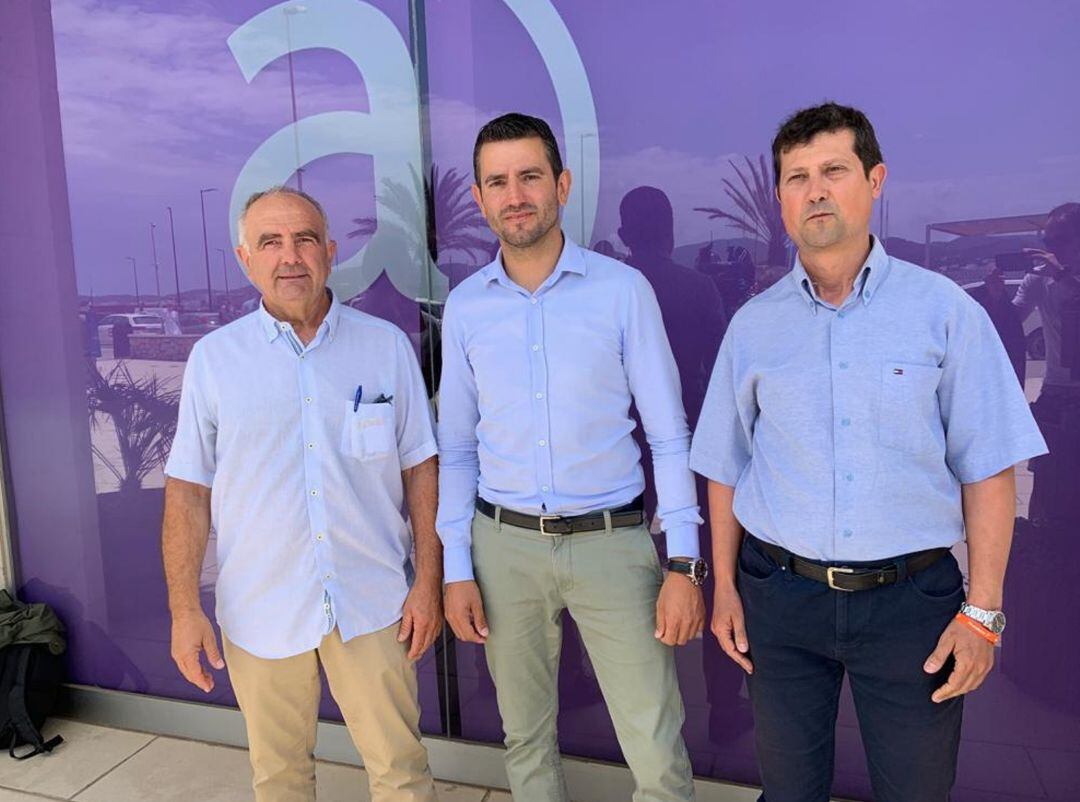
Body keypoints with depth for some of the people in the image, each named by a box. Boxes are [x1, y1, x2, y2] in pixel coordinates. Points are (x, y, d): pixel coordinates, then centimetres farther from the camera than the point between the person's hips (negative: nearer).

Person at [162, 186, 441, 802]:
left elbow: (421, 470, 1)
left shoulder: (387, 345, -1)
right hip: (259, 610, 1)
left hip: (374, 604, 0)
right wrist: (185, 610, -2)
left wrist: (428, 582, -3)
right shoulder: (213, 357, -1)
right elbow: (188, 492, 1)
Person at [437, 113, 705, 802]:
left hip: (613, 541, -2)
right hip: (505, 544, 3)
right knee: (526, 739, 18)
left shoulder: (622, 290, -5)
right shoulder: (465, 307, 3)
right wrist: (456, 569, 4)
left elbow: (669, 436, -3)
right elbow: (456, 449, 8)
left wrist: (684, 563, -8)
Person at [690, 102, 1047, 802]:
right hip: (780, 594, 2)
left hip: (911, 597, -1)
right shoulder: (755, 324, 2)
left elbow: (987, 470, -4)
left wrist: (983, 610, -7)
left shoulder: (944, 310, -4)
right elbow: (726, 468, 6)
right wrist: (725, 587, 5)